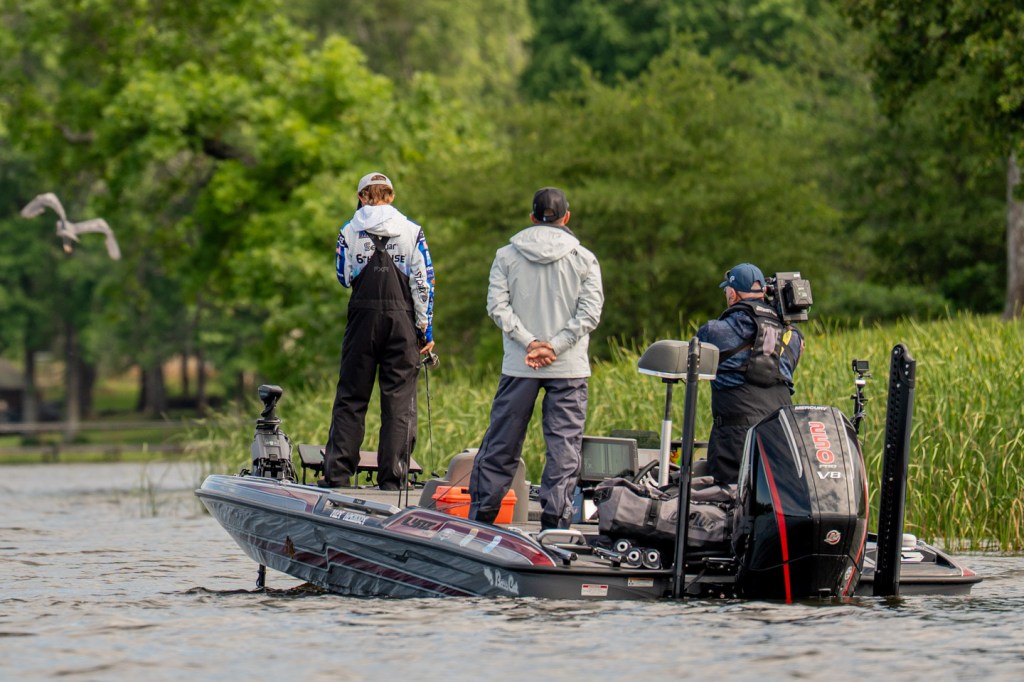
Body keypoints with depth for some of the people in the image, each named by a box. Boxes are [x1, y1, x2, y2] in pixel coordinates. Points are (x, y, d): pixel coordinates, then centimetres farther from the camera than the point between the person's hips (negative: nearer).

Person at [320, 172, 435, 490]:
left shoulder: (350, 231, 2)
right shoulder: (412, 231, 1)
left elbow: (344, 278, 10)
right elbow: (423, 282, -1)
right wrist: (426, 329, 3)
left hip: (363, 318, 0)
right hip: (402, 320, 0)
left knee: (350, 398, 8)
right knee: (399, 400, 3)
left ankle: (337, 473, 6)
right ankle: (392, 478, 0)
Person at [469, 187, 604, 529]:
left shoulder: (506, 256, 4)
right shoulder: (584, 259, 1)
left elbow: (497, 305, -5)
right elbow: (590, 311, -7)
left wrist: (530, 342, -9)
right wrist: (554, 347, -10)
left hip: (519, 366, 1)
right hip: (569, 368, -1)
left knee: (502, 442, 9)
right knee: (564, 444, 2)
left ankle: (481, 514, 14)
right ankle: (555, 520, -3)